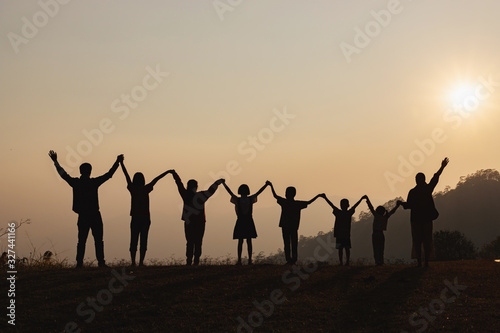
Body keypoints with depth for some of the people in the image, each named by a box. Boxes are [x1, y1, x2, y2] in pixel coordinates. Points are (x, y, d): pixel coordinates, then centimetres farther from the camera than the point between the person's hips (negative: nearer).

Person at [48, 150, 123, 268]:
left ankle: (79, 263, 2)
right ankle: (100, 261, -3)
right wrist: (117, 162, 8)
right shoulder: (94, 182, -7)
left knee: (81, 240, 7)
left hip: (82, 217, 3)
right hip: (95, 215, -3)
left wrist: (55, 161, 23)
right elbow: (109, 174, -1)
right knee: (98, 240, 2)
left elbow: (63, 173, 12)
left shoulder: (75, 182, 0)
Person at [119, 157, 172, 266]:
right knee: (143, 240, 0)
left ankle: (133, 261, -3)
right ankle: (141, 262, -6)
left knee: (133, 241, 4)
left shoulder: (132, 189, -2)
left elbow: (126, 175, 6)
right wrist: (167, 172, 4)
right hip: (145, 218, -1)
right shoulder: (145, 189, -6)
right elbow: (156, 179, -1)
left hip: (135, 218, 1)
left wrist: (121, 163, 14)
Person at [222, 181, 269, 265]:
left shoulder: (237, 200, -8)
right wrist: (266, 185, 16)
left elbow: (229, 191, 0)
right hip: (249, 222, 1)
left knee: (240, 241, 2)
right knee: (249, 241, 4)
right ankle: (250, 260, 1)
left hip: (240, 222, -1)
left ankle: (239, 260, -2)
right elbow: (259, 191, 6)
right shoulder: (250, 199, -4)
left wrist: (224, 183, 11)